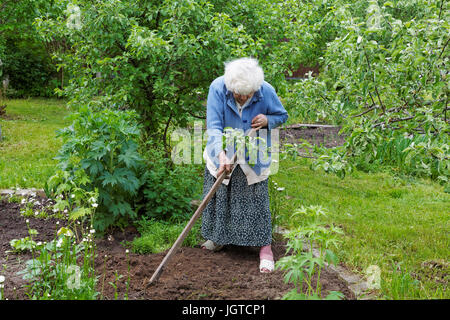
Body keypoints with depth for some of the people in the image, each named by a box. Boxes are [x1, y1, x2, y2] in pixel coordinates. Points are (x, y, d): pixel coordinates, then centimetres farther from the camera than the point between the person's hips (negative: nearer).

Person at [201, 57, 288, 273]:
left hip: (253, 158, -1)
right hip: (222, 153, 2)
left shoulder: (266, 92, -20)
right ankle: (220, 238, 37)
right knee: (218, 196, 15)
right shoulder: (218, 88, -24)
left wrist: (267, 120, -23)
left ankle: (265, 248, 9)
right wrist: (221, 154, -44)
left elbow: (282, 115, 0)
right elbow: (214, 126, -29)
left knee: (256, 201, -2)